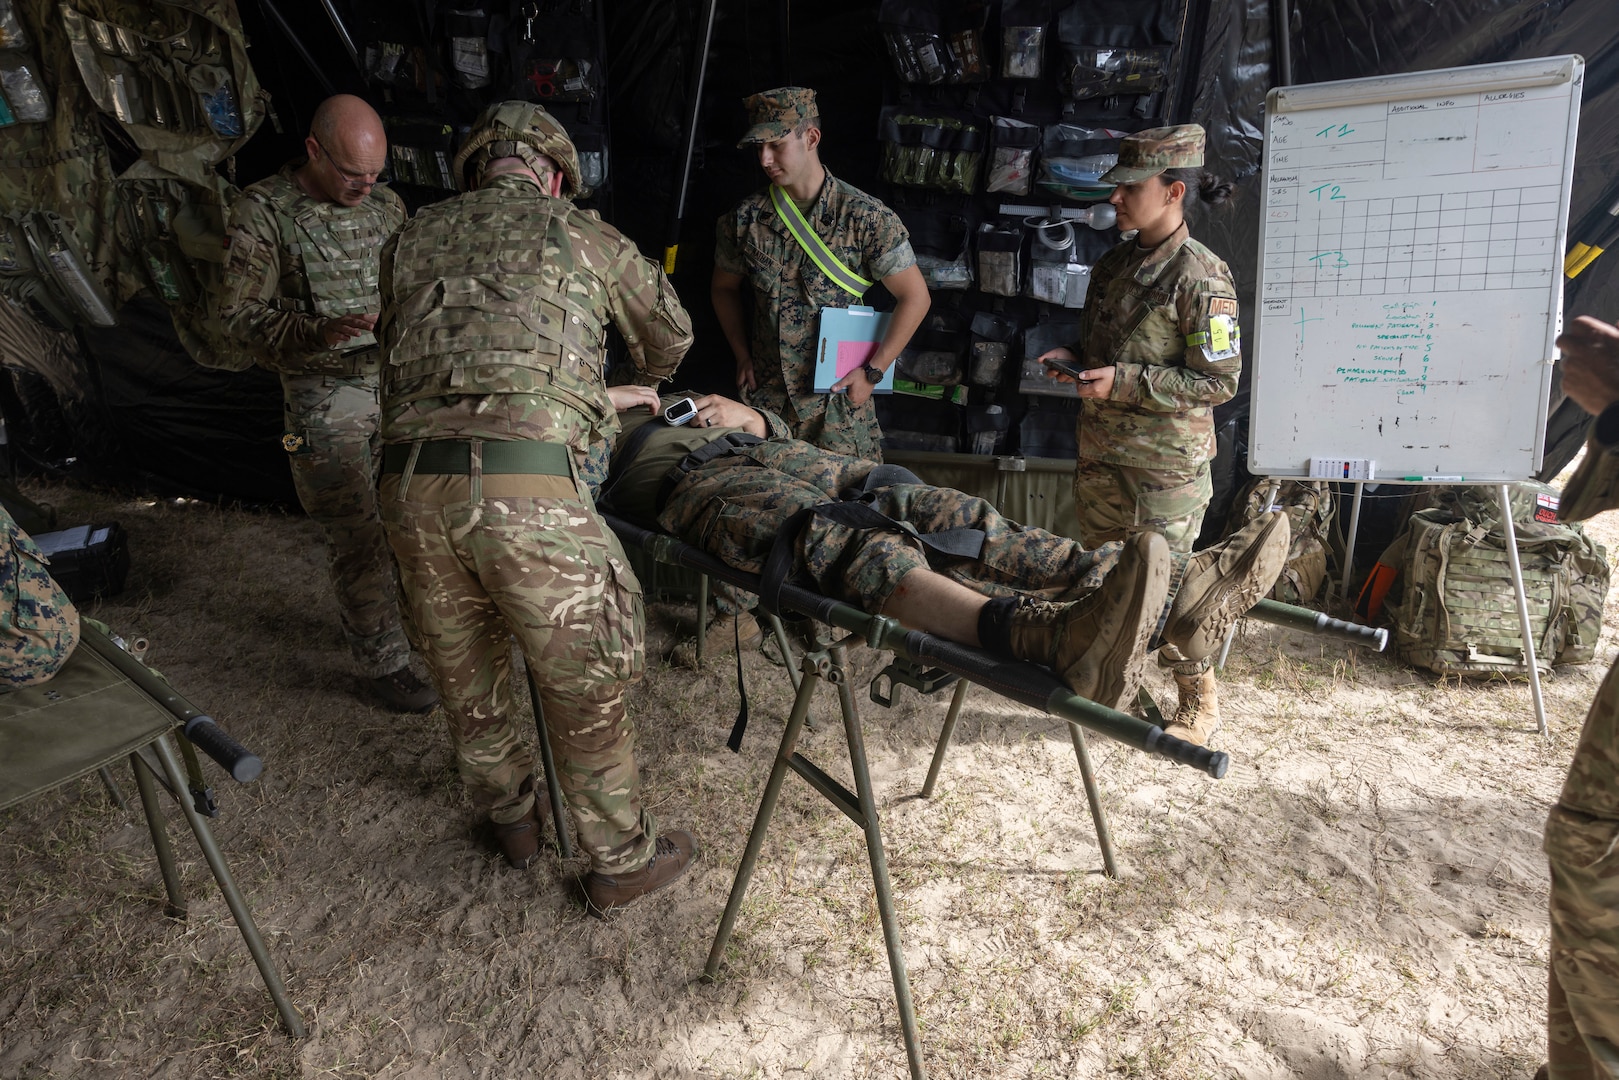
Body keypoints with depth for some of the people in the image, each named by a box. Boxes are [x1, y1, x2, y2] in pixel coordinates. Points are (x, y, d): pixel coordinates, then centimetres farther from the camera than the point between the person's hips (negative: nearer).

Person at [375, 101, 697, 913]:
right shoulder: (584, 235, 15)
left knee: (464, 672, 24)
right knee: (584, 688, 12)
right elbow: (671, 335, 28)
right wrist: (644, 388, 51)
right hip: (526, 486, -4)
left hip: (411, 485, 4)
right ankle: (621, 860, 29)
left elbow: (396, 349, 25)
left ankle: (512, 819, 46)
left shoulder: (411, 239, 21)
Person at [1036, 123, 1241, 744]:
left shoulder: (1200, 278, -15)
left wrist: (1126, 382, -21)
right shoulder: (1114, 265, 9)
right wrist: (1073, 360, 0)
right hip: (1100, 452, 8)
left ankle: (1200, 702, 22)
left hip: (1164, 461, -8)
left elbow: (1220, 380, -16)